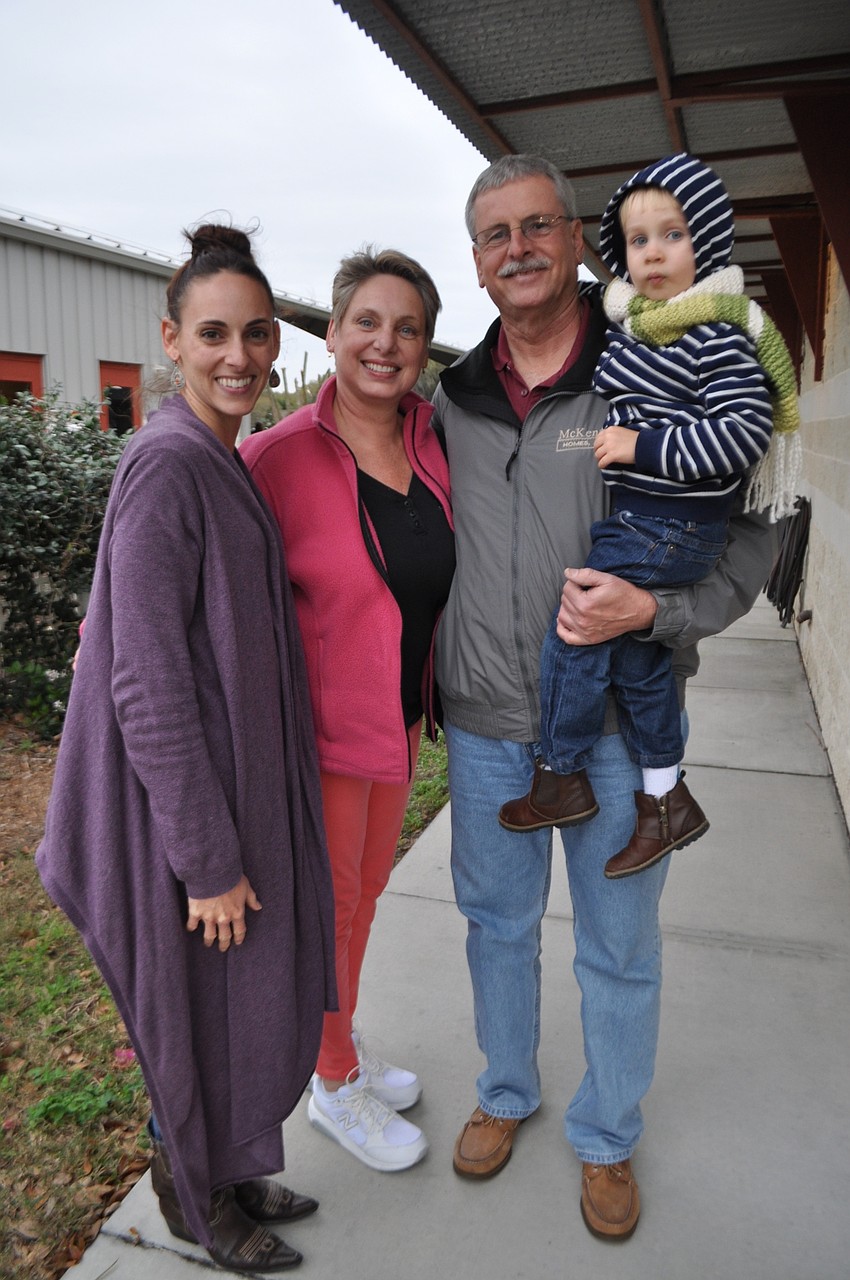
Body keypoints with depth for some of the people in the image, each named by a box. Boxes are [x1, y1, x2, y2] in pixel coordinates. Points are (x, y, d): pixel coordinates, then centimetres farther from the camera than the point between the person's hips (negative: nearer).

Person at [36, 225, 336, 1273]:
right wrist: (208, 859, -19)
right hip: (186, 794, -9)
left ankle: (229, 1170, 47)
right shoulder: (165, 467, -21)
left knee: (245, 995, 23)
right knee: (197, 1006, 12)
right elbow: (146, 682, -23)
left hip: (238, 778, 9)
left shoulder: (221, 462, 8)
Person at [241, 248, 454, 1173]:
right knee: (328, 907, 12)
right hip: (318, 722, -7)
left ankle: (345, 1048, 48)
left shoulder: (434, 441, -1)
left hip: (401, 716, 7)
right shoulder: (279, 456, -19)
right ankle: (336, 1085, 38)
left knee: (365, 889, 23)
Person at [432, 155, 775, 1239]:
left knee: (619, 949, 14)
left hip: (617, 723, -2)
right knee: (497, 921, 20)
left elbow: (747, 538, -5)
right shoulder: (453, 398, 3)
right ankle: (506, 1091, 47)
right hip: (484, 724, 3)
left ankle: (606, 1136, 41)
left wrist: (656, 610, -22)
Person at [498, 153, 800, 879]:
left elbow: (746, 431, -20)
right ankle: (665, 798, 26)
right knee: (637, 653, 12)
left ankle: (562, 777, 13)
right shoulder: (627, 324, 12)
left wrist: (643, 445, -20)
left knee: (574, 633, -6)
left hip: (666, 528, -9)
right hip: (635, 518, 9)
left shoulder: (714, 336, -14)